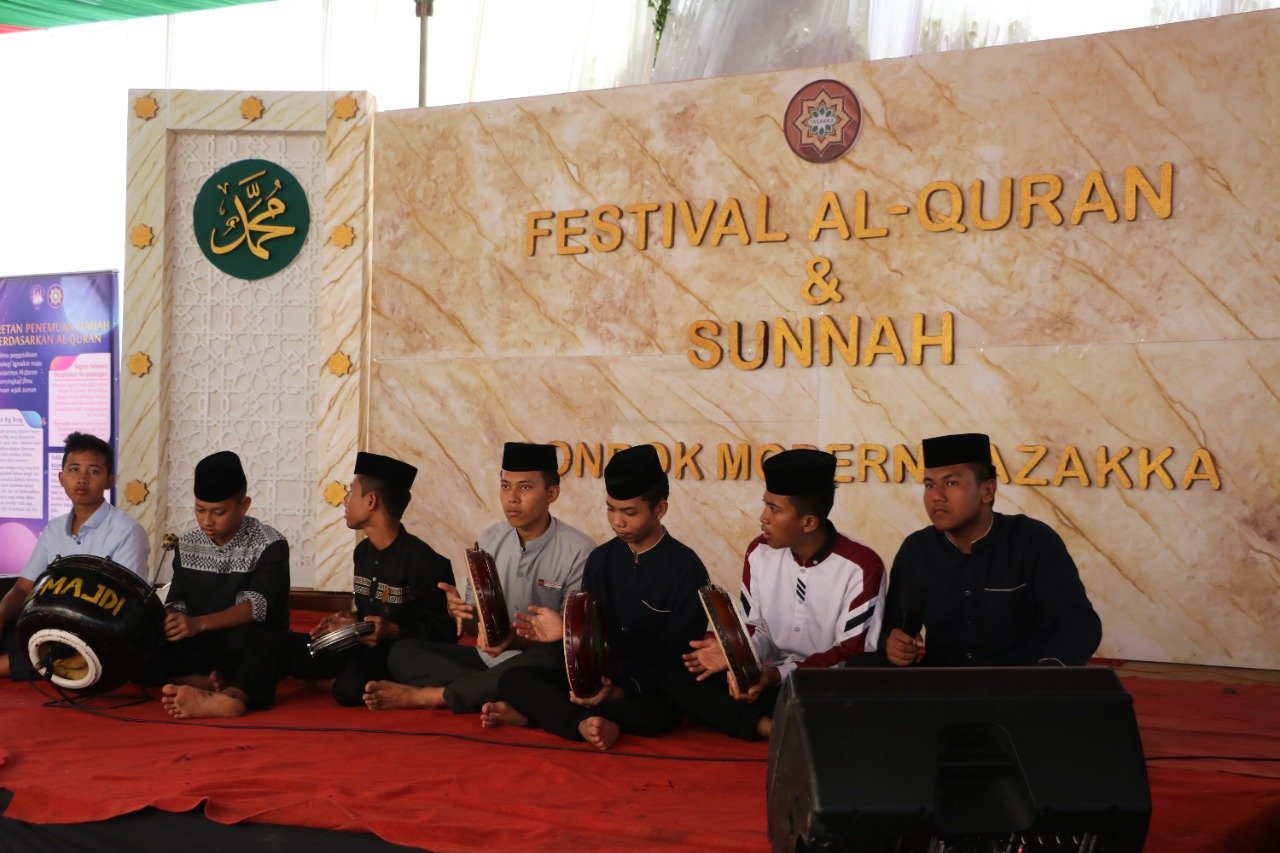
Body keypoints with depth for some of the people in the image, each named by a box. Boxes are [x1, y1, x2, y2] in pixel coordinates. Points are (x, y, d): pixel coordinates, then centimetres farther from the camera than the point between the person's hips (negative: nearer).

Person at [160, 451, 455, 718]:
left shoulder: (423, 561, -14)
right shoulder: (363, 552, 14)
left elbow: (443, 631, -13)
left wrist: (393, 631, -25)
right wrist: (351, 620, 3)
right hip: (360, 647, 8)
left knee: (351, 686, -40)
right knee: (274, 640, -8)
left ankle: (320, 681, -4)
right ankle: (229, 698, -36)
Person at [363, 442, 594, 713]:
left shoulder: (579, 553, -11)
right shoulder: (489, 541, 6)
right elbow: (475, 624, 8)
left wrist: (517, 640, -27)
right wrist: (460, 612, -16)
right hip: (486, 658, 5)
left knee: (547, 659, -39)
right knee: (403, 652, -12)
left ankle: (424, 696, -25)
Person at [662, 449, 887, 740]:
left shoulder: (861, 567, -13)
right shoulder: (760, 552, 2)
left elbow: (850, 655, -13)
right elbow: (757, 630, 8)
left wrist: (776, 674, -24)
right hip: (772, 680, 6)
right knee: (676, 680, -18)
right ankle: (767, 726, -30)